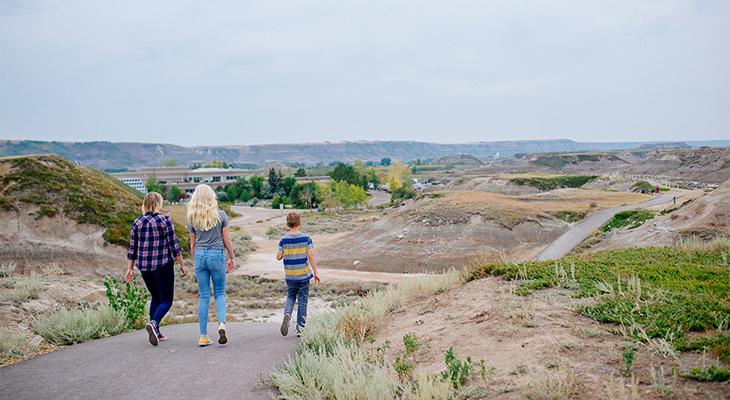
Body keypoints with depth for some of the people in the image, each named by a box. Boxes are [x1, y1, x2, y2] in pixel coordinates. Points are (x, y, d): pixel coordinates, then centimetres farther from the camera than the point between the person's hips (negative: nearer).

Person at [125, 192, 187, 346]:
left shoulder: (137, 223, 1)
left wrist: (130, 270, 7)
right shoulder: (165, 221, -10)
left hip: (144, 267, 5)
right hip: (163, 266, -5)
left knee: (155, 297, 21)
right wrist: (182, 264, -2)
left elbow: (132, 249, 2)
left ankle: (156, 332, 18)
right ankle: (153, 323, -22)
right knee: (166, 300, 4)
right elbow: (174, 246, -10)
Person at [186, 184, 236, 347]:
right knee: (220, 293, 11)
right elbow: (226, 240, 0)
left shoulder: (192, 218, 3)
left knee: (204, 296, 7)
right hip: (217, 255, -2)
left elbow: (192, 244, 8)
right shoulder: (220, 215, -3)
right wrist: (232, 258, 10)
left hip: (200, 256, 2)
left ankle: (203, 336, 7)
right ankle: (222, 324, -13)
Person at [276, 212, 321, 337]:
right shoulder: (306, 238, -8)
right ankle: (300, 328, 10)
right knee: (303, 300, 8)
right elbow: (311, 256, -9)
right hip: (304, 274, -1)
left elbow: (278, 257, -5)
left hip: (290, 275, 1)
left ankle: (287, 314, -10)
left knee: (290, 296, 19)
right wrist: (316, 272, -3)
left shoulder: (284, 240, -5)